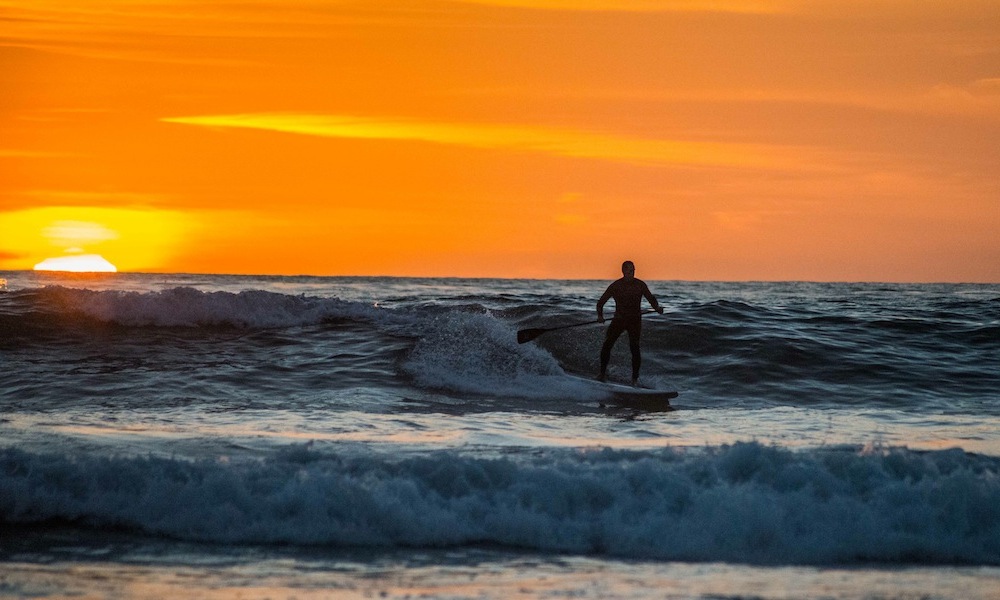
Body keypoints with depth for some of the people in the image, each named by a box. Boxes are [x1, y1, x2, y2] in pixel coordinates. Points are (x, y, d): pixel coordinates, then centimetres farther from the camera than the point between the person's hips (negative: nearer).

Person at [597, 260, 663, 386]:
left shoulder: (640, 285, -2)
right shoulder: (615, 286, -4)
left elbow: (651, 299, 4)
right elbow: (601, 301, 0)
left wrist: (657, 307, -18)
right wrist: (600, 315, -16)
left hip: (635, 320, -1)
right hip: (619, 319, 1)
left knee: (634, 347, -13)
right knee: (607, 345, -7)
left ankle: (635, 378, -6)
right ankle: (603, 372, 11)